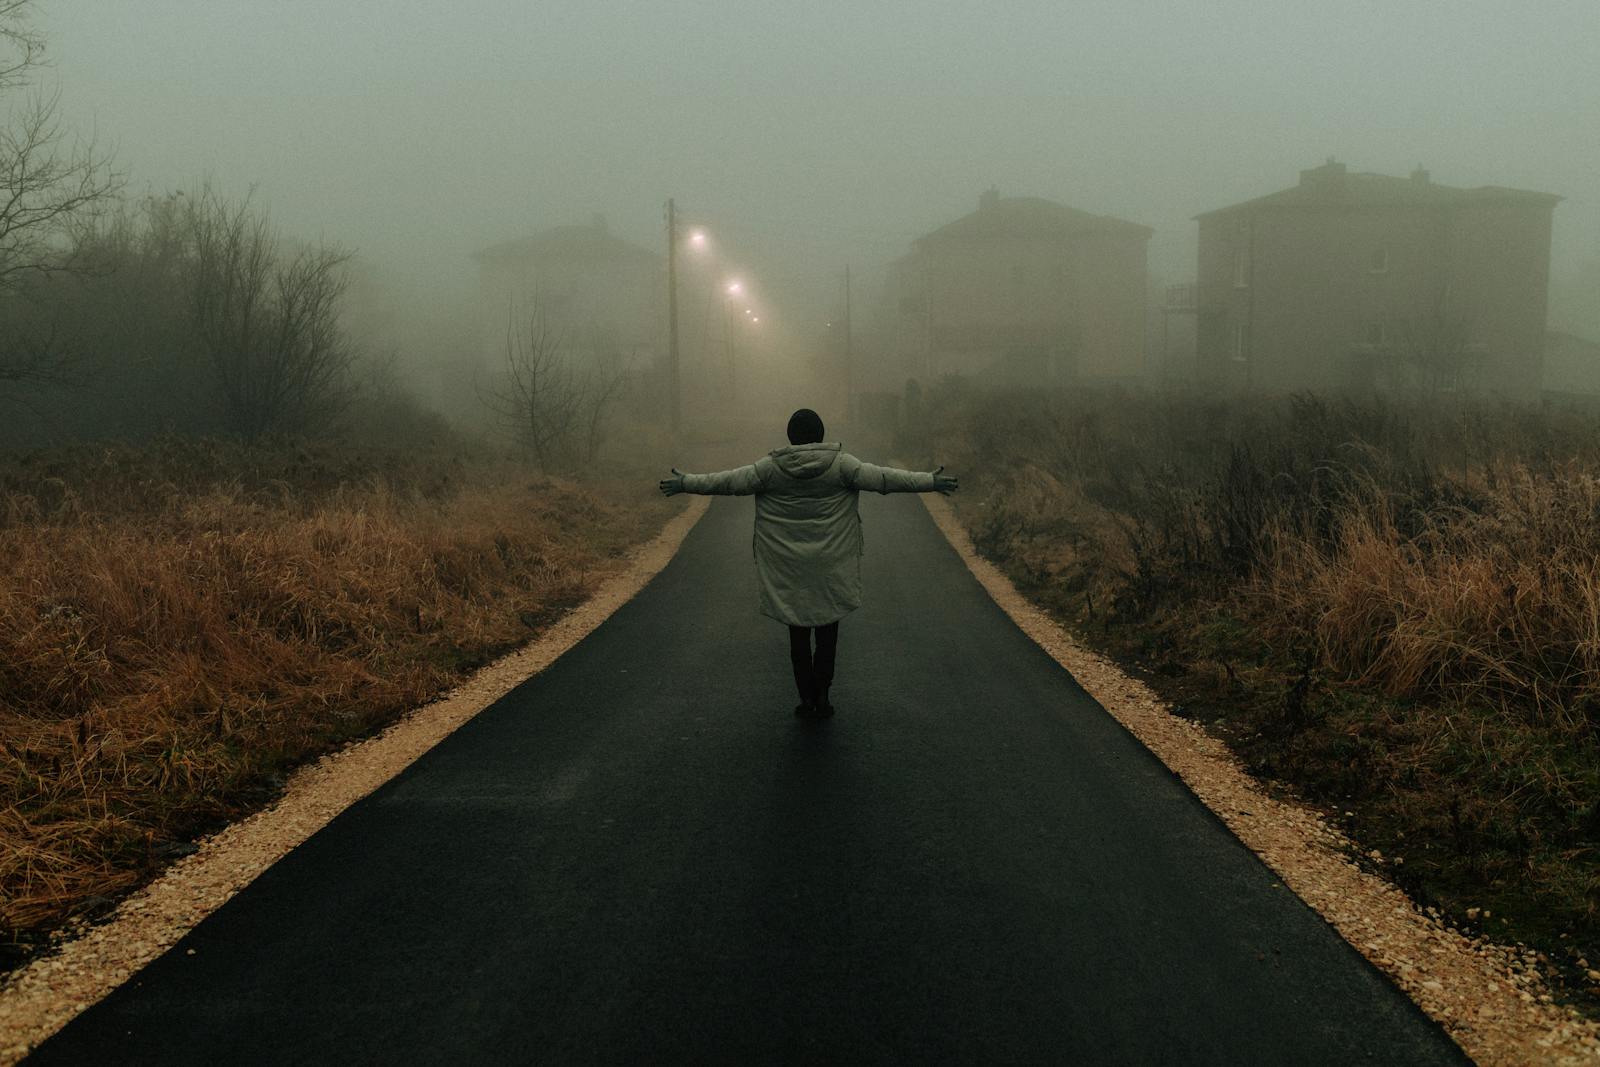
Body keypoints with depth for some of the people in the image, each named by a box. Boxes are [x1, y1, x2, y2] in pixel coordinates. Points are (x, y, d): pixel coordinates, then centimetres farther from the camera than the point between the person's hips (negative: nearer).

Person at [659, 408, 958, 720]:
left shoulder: (771, 467, -5)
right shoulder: (840, 464, -7)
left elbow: (729, 481, -2)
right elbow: (882, 478, -8)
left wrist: (684, 483, 9)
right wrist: (931, 481, -2)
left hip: (788, 570, 1)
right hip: (830, 569, 0)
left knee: (798, 635, 10)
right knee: (827, 634, 11)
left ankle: (806, 698, 11)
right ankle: (822, 695, 8)